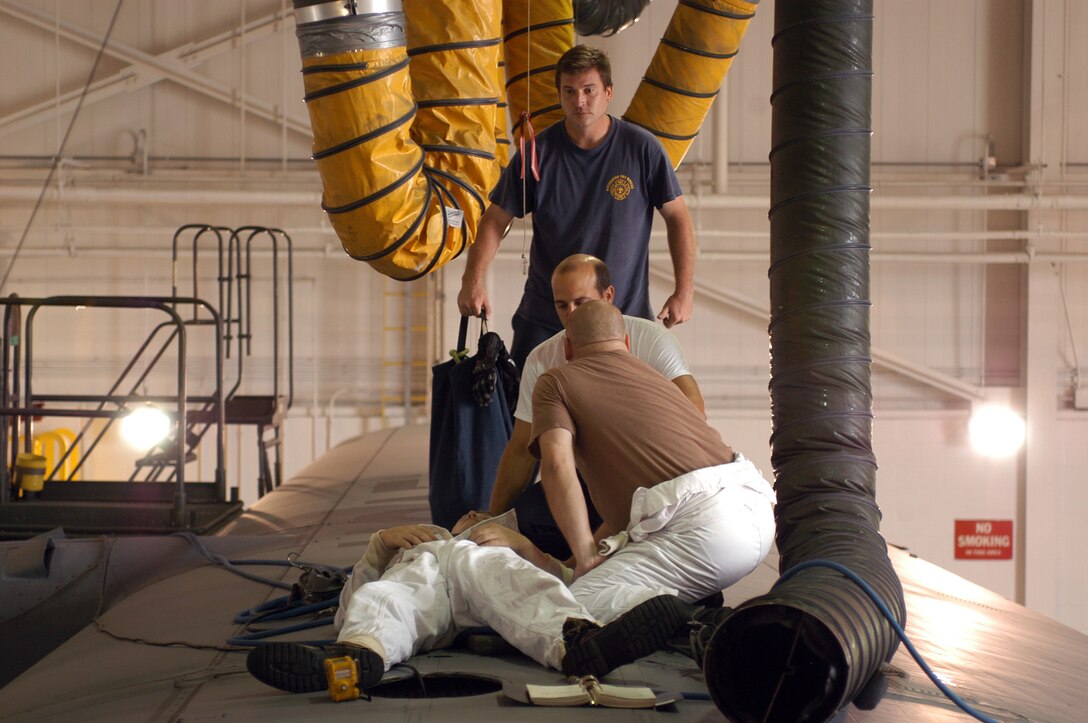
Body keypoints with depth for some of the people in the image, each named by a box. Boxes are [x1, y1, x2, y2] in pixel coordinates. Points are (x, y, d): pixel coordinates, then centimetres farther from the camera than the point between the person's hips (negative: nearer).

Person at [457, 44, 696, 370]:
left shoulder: (642, 148, -3)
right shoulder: (538, 153, -1)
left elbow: (677, 218, 3)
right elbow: (495, 221, 2)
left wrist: (684, 291, -4)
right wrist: (473, 281, -12)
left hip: (625, 316, -1)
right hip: (544, 318, 1)